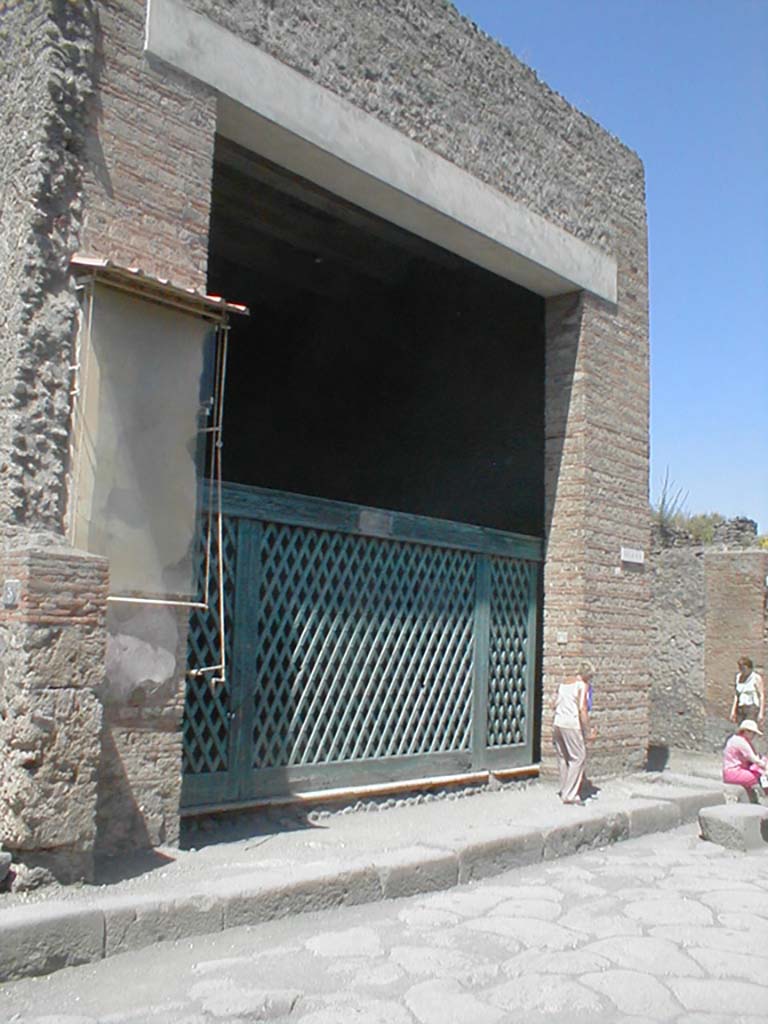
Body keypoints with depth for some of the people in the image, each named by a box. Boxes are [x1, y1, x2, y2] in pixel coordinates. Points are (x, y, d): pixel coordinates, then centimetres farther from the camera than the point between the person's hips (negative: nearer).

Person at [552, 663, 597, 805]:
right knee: (578, 757, 1)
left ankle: (564, 792, 21)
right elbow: (582, 709, -14)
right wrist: (588, 732, -10)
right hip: (572, 725, -7)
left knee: (563, 758, 15)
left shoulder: (564, 682, 15)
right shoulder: (582, 685, -7)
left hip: (557, 724, 7)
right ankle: (570, 795, -2)